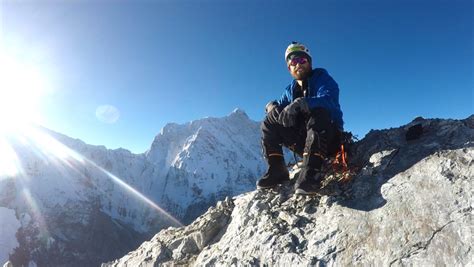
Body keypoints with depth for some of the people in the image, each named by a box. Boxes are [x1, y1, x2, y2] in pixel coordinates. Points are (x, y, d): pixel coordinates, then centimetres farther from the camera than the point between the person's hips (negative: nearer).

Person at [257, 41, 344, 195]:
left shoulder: (322, 78, -4)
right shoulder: (290, 90, 13)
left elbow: (328, 100, -25)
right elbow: (278, 106, 3)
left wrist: (299, 104, -40)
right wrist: (272, 107, -22)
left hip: (329, 138, -5)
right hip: (304, 141, 5)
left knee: (319, 113, -35)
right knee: (269, 123, -7)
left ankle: (311, 173, -45)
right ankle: (276, 171, -14)